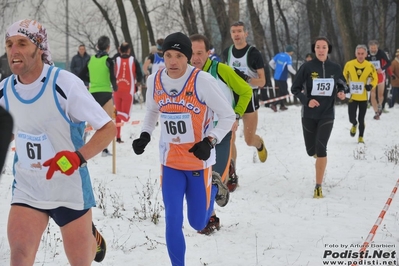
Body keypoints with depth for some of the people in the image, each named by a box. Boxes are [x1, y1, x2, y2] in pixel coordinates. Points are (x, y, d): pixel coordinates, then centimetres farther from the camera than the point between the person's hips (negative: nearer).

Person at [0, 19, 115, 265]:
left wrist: (77, 157, -31)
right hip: (27, 190, 3)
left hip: (70, 188, -3)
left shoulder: (65, 84, -20)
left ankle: (93, 238, 49)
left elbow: (109, 128, -17)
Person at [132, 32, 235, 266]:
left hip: (199, 161, -3)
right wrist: (145, 135, -2)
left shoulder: (202, 81, -20)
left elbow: (228, 116, -11)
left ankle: (213, 187, 39)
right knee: (173, 221, -4)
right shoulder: (154, 81, -6)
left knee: (198, 223, 9)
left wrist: (210, 142, -24)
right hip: (170, 163, 3)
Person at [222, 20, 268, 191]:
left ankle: (259, 144, 41)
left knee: (249, 140, 2)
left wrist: (247, 79, -27)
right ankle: (232, 176, 3)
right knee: (229, 139, -6)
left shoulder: (254, 54, -9)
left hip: (249, 98, -3)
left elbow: (262, 81, -11)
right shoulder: (227, 53, 5)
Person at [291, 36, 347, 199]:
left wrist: (342, 93, -10)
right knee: (311, 151, 13)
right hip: (309, 114, 1)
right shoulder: (307, 67, -9)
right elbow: (295, 88, -4)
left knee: (321, 148, -16)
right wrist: (306, 100, -20)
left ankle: (318, 186, -9)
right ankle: (320, 155, 53)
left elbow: (342, 85, 13)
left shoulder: (335, 68, -3)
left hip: (327, 114, -1)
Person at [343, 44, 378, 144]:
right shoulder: (349, 64, -7)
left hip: (363, 97, 0)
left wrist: (370, 86, -15)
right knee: (352, 118, -7)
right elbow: (344, 77, 7)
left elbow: (375, 79, 4)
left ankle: (361, 137, 26)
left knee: (361, 119, 7)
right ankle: (354, 125, 30)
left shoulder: (370, 66, -7)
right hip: (352, 96, 0)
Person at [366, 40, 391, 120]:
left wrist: (382, 69, -30)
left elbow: (388, 63, -14)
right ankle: (376, 113, 3)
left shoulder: (381, 53, -16)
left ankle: (380, 106, 39)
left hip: (380, 75, 0)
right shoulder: (367, 54, -13)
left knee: (380, 94, 9)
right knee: (373, 95, -5)